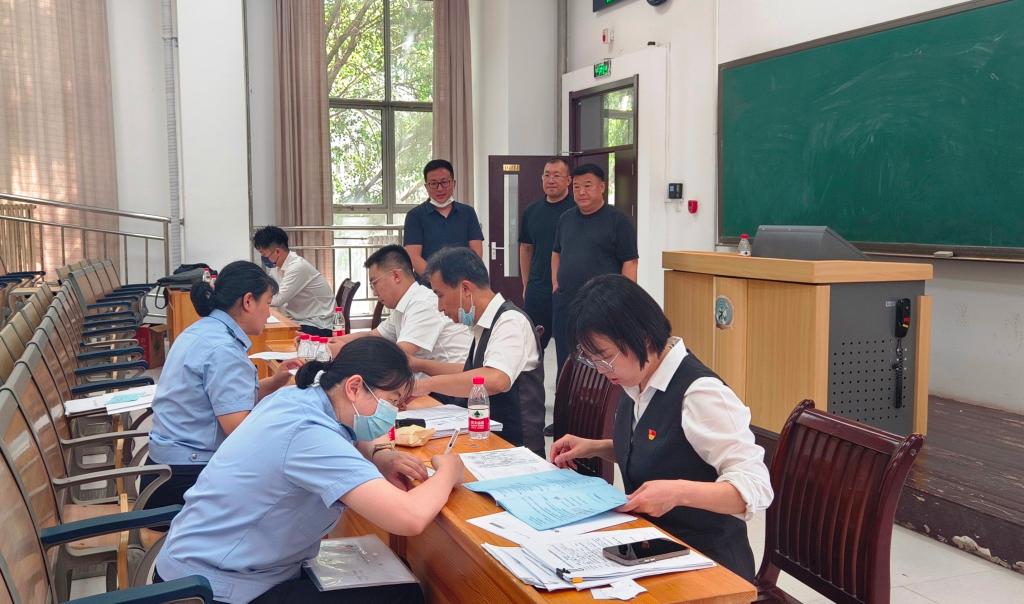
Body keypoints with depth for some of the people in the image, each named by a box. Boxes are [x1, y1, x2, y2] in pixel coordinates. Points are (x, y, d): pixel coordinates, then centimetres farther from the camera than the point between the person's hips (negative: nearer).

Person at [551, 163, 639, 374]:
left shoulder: (617, 220, -5)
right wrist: (555, 285, 13)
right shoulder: (566, 219, 13)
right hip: (564, 302, 6)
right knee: (566, 360, 12)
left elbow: (629, 263, -7)